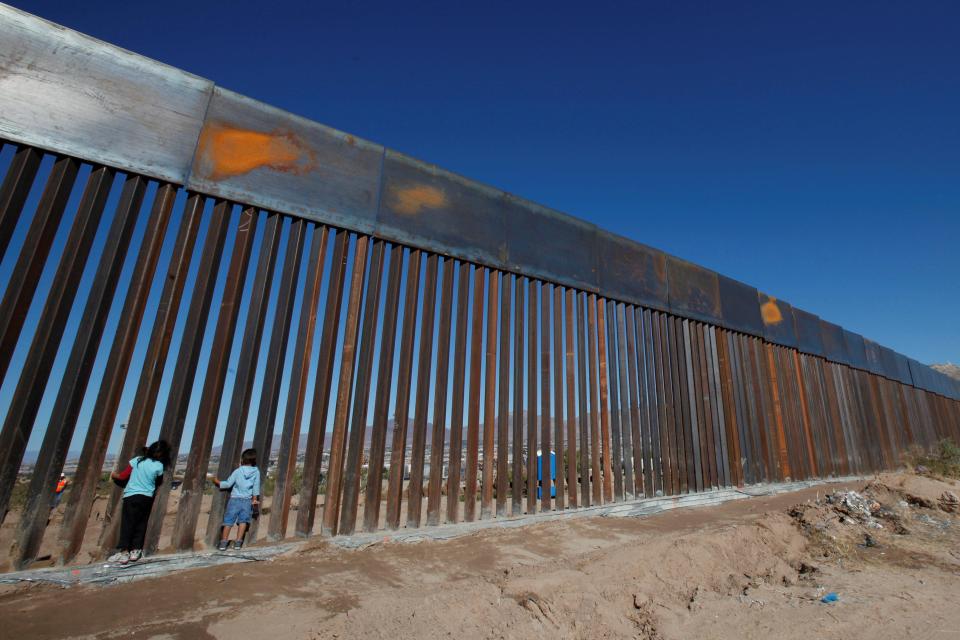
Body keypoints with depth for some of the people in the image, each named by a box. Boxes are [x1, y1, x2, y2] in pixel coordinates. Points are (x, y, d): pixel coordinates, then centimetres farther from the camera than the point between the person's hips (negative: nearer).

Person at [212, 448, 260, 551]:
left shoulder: (237, 471, -4)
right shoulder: (256, 472, -2)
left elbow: (228, 484, -1)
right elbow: (256, 486, 0)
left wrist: (217, 482, 16)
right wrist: (255, 498, 9)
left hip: (235, 499, -1)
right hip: (247, 500, 1)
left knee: (228, 521, 7)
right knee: (243, 521, 9)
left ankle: (223, 542, 9)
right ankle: (238, 542, 8)